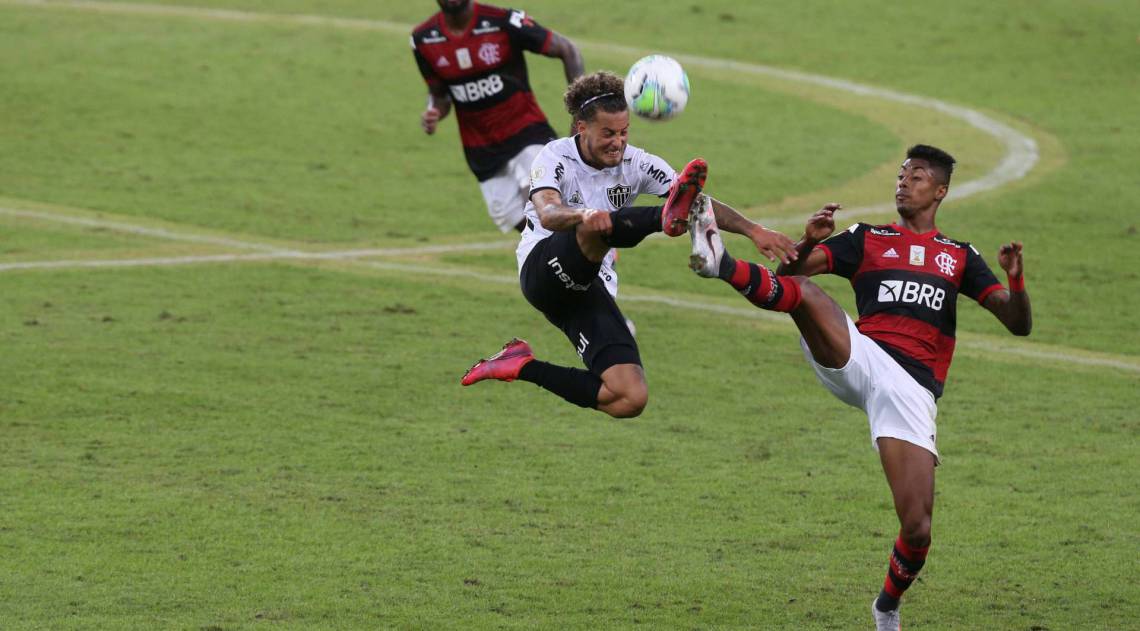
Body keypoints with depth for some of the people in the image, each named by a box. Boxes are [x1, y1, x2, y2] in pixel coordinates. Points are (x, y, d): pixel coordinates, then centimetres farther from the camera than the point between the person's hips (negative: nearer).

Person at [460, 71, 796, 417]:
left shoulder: (636, 164, 4)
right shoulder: (556, 157, -8)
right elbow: (548, 215, -29)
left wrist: (754, 231, -16)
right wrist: (584, 214, -51)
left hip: (590, 288, 5)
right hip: (544, 269, -5)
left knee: (631, 400, -14)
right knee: (596, 225, -37)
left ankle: (524, 367, 0)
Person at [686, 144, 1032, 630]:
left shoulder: (960, 257, 21)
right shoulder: (868, 239, 18)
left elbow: (1019, 324, 15)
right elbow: (790, 270, 7)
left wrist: (1015, 282, -7)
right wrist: (809, 242, -15)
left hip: (912, 389, 0)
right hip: (856, 358, 0)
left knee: (917, 529, -9)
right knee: (805, 293, -29)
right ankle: (720, 264, -52)